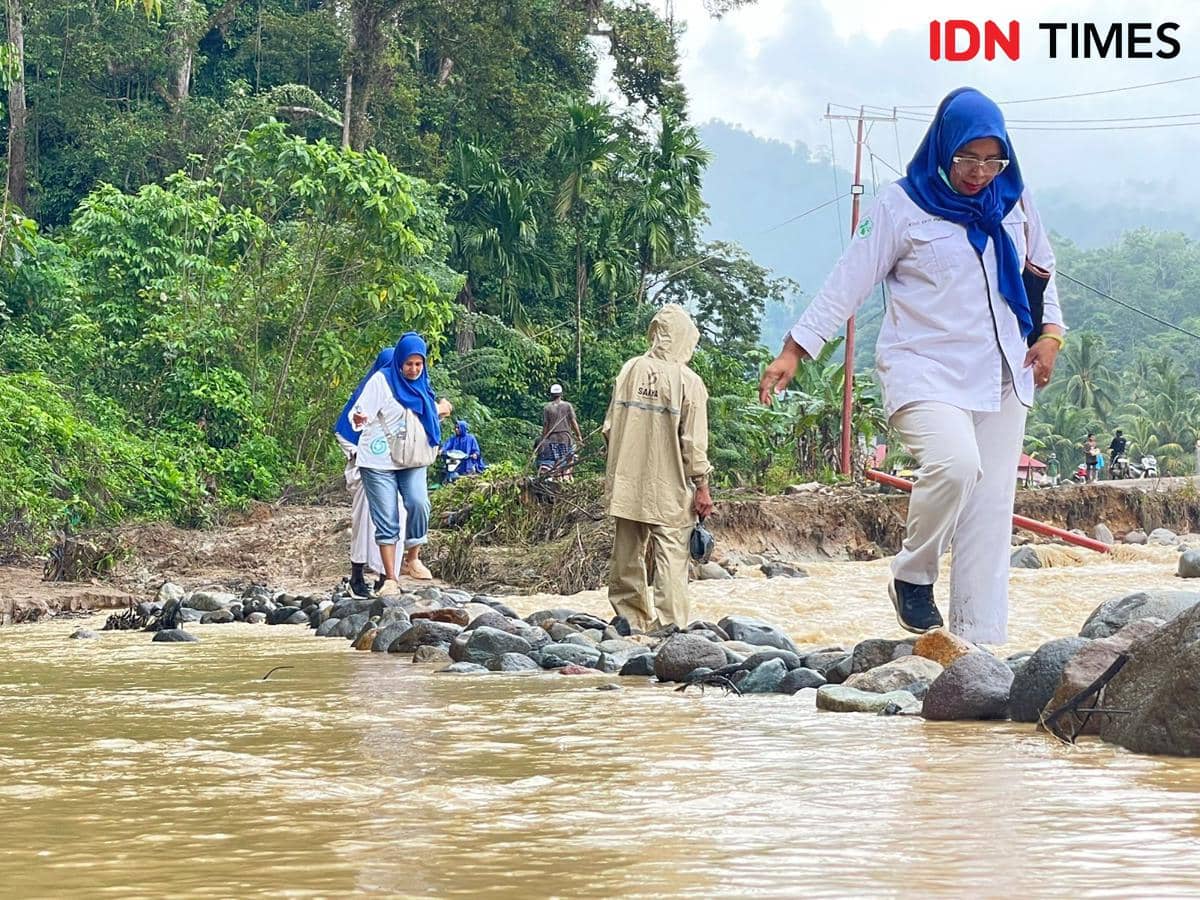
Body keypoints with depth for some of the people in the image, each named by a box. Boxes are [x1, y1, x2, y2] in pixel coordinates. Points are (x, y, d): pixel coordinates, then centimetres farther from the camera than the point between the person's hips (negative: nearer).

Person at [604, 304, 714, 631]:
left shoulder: (630, 370, 2)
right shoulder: (689, 382, -10)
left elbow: (610, 427, 7)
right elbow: (694, 442, -11)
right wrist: (702, 487, -4)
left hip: (627, 482, 4)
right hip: (670, 488, -4)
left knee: (627, 553, 14)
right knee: (671, 556, -1)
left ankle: (631, 615, 24)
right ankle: (669, 624, -7)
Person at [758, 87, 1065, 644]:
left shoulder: (1014, 201, 8)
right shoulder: (903, 206, -5)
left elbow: (1041, 266, 24)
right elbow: (848, 283, -5)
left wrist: (1050, 333, 10)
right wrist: (794, 352, -10)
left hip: (1001, 377, 5)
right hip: (925, 371, -5)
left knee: (990, 513, -1)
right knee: (955, 464, -31)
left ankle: (981, 643, 0)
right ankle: (913, 577, -7)